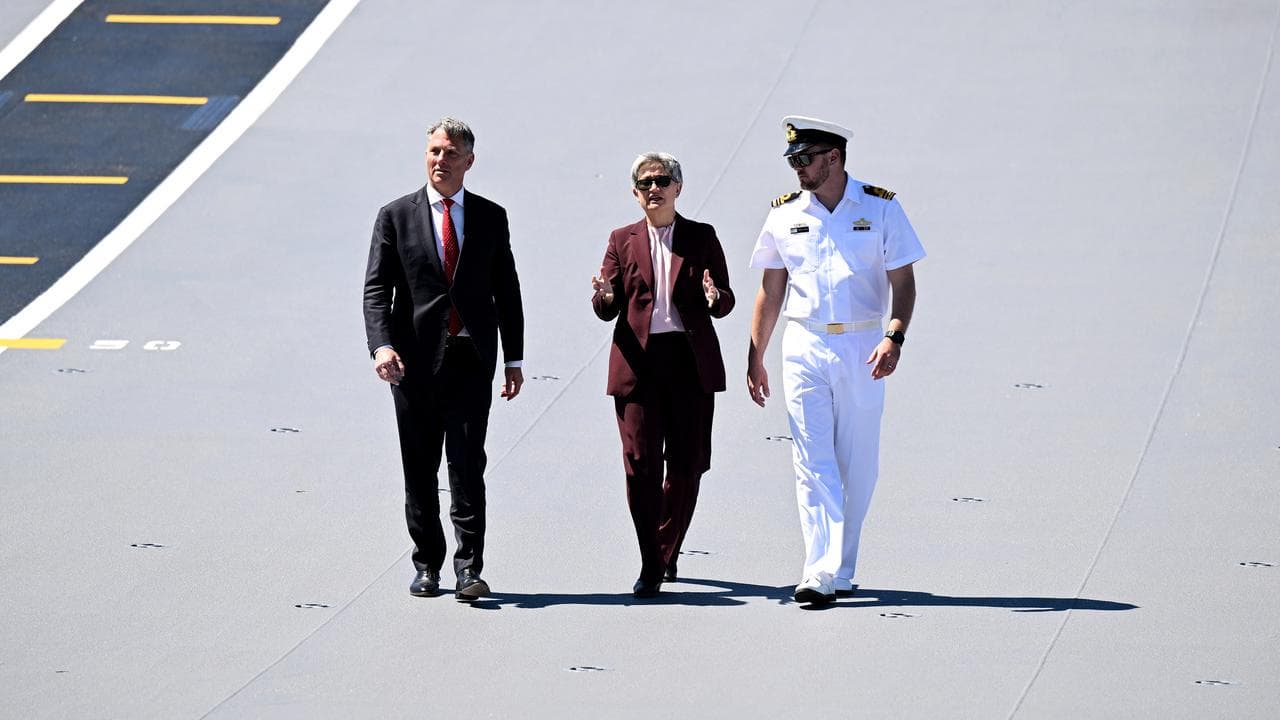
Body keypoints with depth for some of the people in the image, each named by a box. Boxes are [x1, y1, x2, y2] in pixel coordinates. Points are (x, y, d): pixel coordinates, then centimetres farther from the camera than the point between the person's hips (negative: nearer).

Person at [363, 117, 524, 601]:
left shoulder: (491, 217, 9)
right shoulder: (396, 217, 5)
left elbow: (507, 291, 13)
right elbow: (376, 289, -1)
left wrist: (514, 360, 9)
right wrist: (381, 346, -16)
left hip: (471, 358, 0)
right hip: (416, 359, 0)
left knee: (467, 465, -8)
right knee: (419, 470, 5)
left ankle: (469, 569, -9)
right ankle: (427, 565, 15)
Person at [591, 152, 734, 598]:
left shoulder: (702, 238, 8)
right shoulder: (623, 241, 10)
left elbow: (726, 303, 5)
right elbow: (607, 310, 6)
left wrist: (714, 297, -18)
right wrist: (604, 296, -18)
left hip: (691, 362, 0)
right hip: (638, 361, 0)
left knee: (687, 465, 3)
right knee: (641, 465, -8)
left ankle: (667, 552, 24)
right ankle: (651, 568, -3)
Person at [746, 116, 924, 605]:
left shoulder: (880, 209, 1)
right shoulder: (785, 215, 8)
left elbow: (903, 281, 0)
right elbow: (770, 291, 13)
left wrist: (894, 337, -15)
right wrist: (755, 357, 10)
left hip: (861, 348, -1)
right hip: (804, 349, 1)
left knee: (857, 468, 4)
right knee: (813, 464, -9)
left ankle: (841, 570, 15)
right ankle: (821, 573, -17)